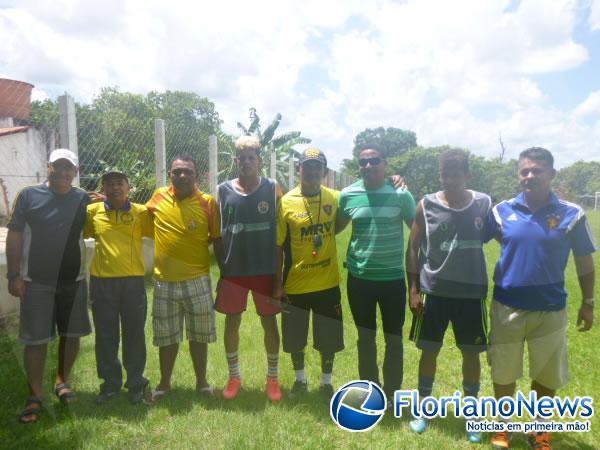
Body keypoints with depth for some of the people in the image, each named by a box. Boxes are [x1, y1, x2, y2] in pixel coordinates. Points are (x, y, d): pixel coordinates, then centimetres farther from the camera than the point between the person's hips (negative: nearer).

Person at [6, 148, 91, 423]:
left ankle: (62, 381, 32)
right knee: (35, 339, 3)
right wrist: (14, 275, -6)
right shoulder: (29, 195, -1)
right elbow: (14, 236, -1)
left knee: (71, 334, 12)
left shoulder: (84, 199, 4)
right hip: (36, 282, -2)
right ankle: (35, 396, 16)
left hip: (74, 280, 2)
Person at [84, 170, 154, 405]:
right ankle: (110, 383, 28)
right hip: (101, 282, 1)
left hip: (133, 281, -1)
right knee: (105, 336, 11)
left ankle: (136, 383, 25)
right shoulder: (92, 211, 6)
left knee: (134, 335, 8)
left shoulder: (141, 212, 3)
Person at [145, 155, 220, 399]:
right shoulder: (158, 197, 0)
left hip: (198, 281, -2)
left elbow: (217, 239, -1)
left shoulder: (208, 202, -7)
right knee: (166, 336, 15)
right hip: (165, 281, 2)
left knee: (199, 335, 12)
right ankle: (164, 382, 33)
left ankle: (202, 381, 30)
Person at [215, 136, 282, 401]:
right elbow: (218, 231, 6)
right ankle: (234, 377, 30)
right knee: (232, 322, 11)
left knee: (270, 322, 9)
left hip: (266, 269, -1)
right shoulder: (224, 190, 1)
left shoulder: (272, 189, -2)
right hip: (234, 270, 1)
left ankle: (272, 378, 27)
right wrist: (222, 264, 4)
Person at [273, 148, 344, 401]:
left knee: (329, 338, 12)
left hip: (327, 283, 1)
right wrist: (278, 283, -5)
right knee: (295, 338, 14)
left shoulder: (335, 198, -3)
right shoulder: (286, 202, -8)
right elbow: (278, 246, -5)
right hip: (295, 284, -1)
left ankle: (326, 383, 34)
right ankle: (300, 380, 38)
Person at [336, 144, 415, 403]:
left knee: (394, 338, 12)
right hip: (359, 278, 2)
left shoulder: (401, 194, -7)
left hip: (393, 278, -1)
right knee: (365, 337, 15)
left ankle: (391, 394, 30)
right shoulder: (347, 195, -2)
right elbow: (336, 227, 14)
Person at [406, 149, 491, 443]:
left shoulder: (484, 204, -3)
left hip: (471, 292, 1)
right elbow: (413, 249, -1)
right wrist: (413, 290, -4)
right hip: (435, 291, 0)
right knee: (429, 350, 11)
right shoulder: (426, 205, -5)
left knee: (471, 353, 12)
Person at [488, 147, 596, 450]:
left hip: (550, 308, 0)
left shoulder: (571, 214, -5)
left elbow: (584, 261, 3)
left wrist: (588, 302, 5)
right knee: (503, 373, 13)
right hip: (507, 306, 0)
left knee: (548, 376, 15)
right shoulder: (502, 211, -5)